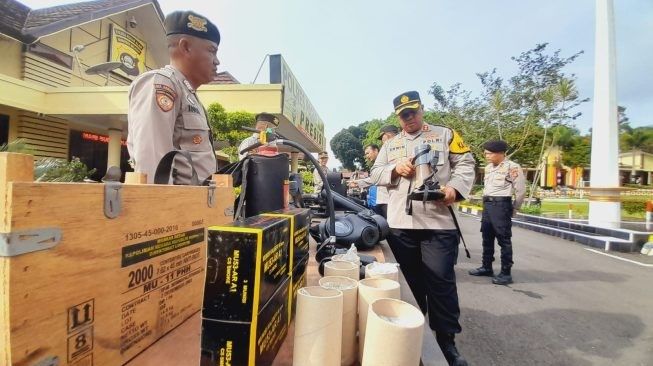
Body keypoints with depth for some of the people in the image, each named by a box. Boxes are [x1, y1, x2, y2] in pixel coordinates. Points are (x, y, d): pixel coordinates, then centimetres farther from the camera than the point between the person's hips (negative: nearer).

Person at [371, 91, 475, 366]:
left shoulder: (445, 135, 10)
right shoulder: (390, 144, 17)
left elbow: (465, 164, 3)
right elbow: (375, 174, 12)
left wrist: (455, 187, -15)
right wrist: (395, 169, -7)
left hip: (438, 221, -2)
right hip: (400, 223, 3)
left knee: (441, 280, 1)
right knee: (410, 279, 14)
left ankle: (446, 339, 18)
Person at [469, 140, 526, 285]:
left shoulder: (512, 167, -10)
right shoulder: (488, 167, 13)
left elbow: (521, 191, -7)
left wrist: (513, 210, 1)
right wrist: (486, 202, 16)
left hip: (501, 205, -8)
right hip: (487, 204, 8)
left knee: (504, 240, -2)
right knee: (487, 238, 14)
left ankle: (506, 273, 6)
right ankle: (487, 267, 26)